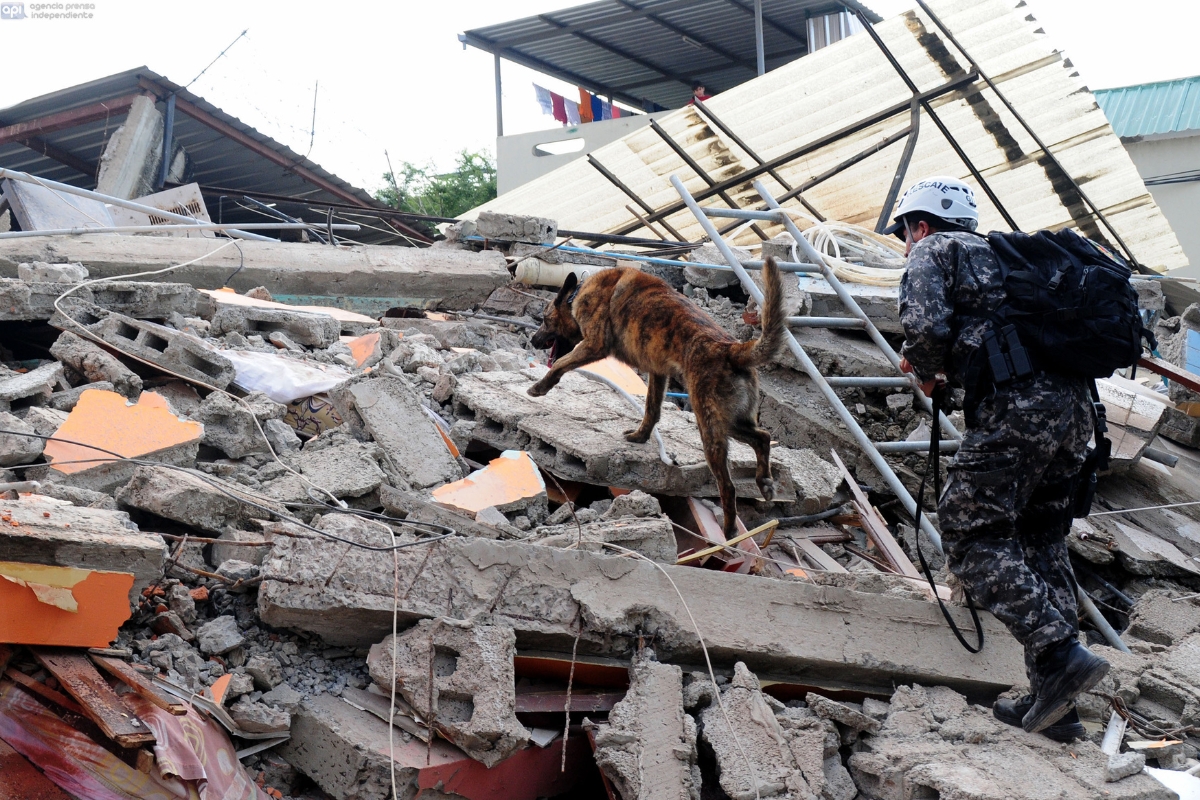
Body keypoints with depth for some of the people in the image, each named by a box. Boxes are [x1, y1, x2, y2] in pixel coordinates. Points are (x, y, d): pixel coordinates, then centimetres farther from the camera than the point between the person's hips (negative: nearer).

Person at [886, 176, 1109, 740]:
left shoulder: (934, 250, 8)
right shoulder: (1000, 254, 31)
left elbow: (926, 326, -9)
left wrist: (927, 375, 9)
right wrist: (950, 370, 26)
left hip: (1017, 406, -8)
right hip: (1074, 403, 8)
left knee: (970, 536, -3)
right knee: (1042, 544, 12)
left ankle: (1061, 654, -16)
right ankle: (1054, 705, 14)